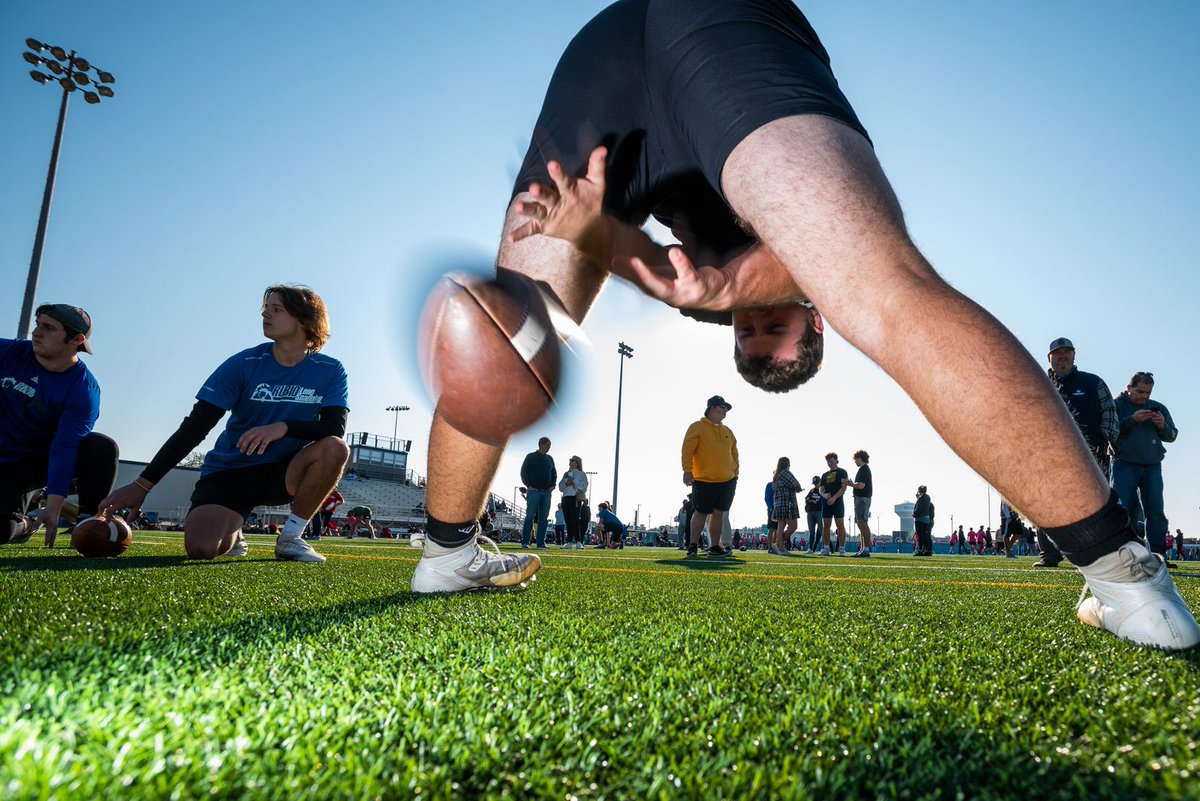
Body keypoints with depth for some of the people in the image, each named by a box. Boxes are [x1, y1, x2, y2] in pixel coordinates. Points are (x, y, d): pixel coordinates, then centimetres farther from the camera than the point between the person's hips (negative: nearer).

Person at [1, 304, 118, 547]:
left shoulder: (84, 389, -21)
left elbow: (64, 448, -26)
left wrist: (53, 506, -32)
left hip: (44, 461, -2)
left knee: (102, 446, -31)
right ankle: (23, 525, 20)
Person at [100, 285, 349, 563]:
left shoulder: (330, 371, -5)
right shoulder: (243, 364, -8)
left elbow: (335, 427, -18)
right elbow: (194, 428, -10)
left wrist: (283, 427, -34)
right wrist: (142, 484, -16)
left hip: (283, 474, 1)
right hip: (228, 474, 0)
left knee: (335, 448, -30)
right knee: (201, 548, -27)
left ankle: (291, 537, -9)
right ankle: (232, 530, 14)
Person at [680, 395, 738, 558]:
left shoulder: (727, 431, 17)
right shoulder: (697, 427, -2)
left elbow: (734, 454, 21)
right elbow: (687, 449, -10)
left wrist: (735, 474, 14)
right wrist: (687, 470, -19)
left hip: (727, 481, 6)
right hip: (704, 481, -5)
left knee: (719, 514, 7)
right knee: (701, 513, -1)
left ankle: (714, 547, 14)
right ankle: (693, 544, 11)